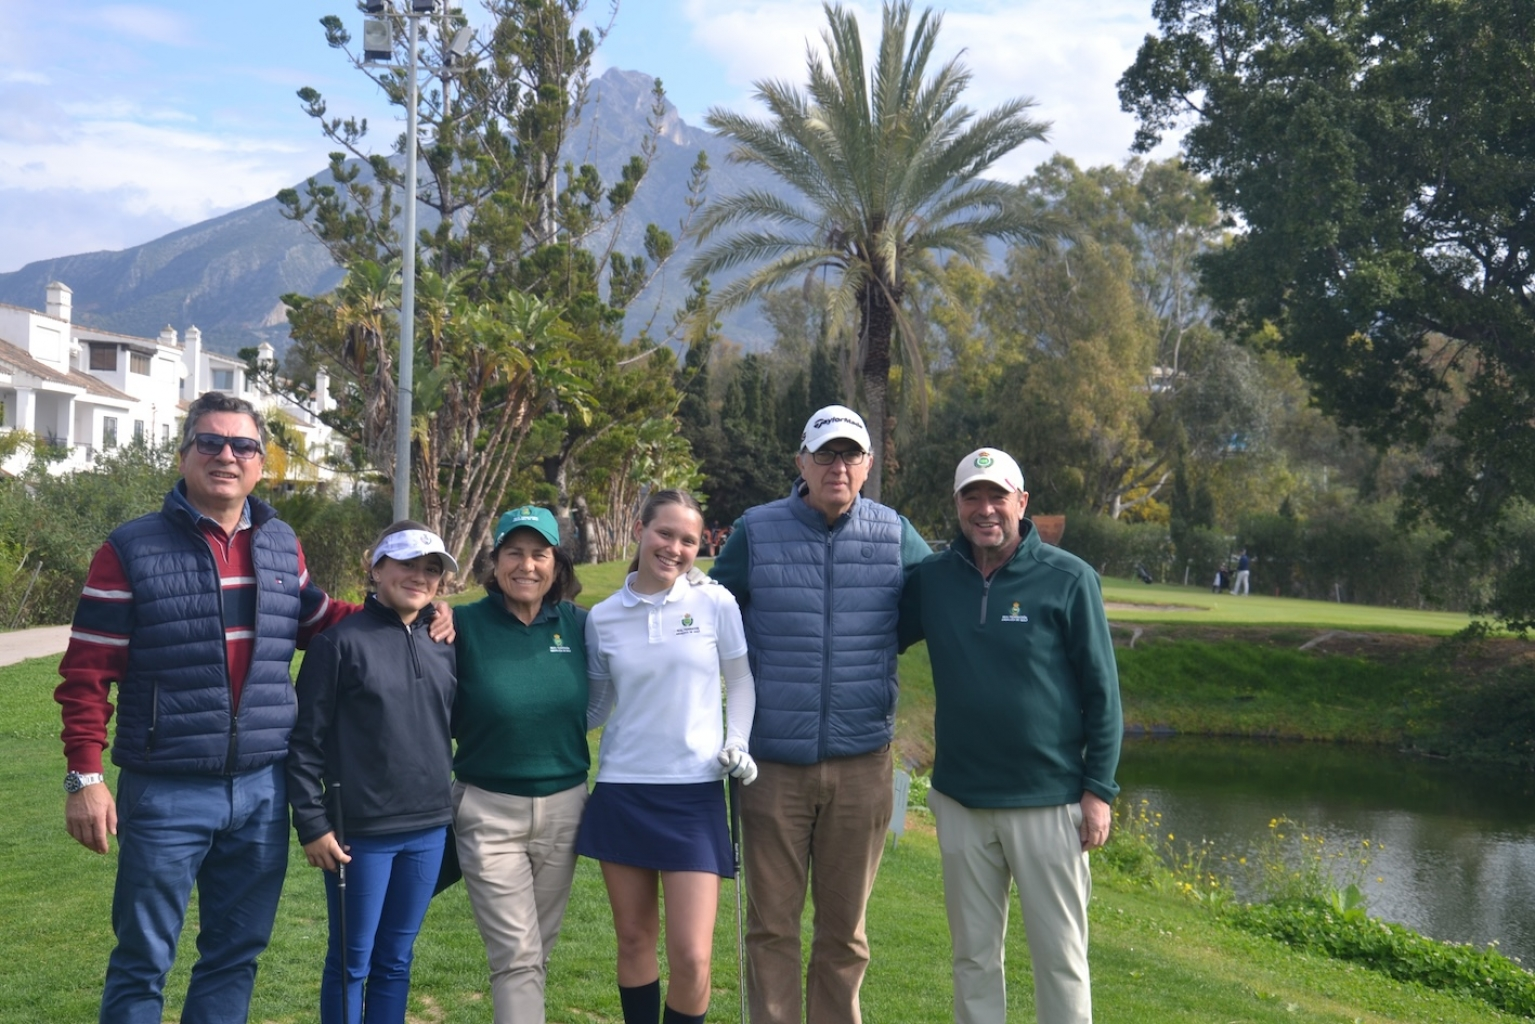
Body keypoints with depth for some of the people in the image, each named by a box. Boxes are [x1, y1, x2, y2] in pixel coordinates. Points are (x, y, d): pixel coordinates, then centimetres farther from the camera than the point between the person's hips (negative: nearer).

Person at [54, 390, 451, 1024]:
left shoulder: (282, 545, 7)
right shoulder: (132, 550, -7)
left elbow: (315, 621, 21)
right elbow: (87, 672, -7)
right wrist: (84, 776, -12)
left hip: (262, 789, 4)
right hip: (165, 793, -4)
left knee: (236, 954, 16)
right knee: (142, 964, 7)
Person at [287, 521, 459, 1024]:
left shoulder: (443, 645, 8)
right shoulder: (341, 641, -8)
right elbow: (305, 740, -8)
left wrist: (454, 806, 12)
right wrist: (312, 823, -10)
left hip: (428, 831, 5)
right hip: (360, 833, -5)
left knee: (395, 961, 14)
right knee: (352, 962, 7)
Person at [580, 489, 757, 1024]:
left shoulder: (715, 603, -3)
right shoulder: (603, 617, 3)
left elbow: (740, 682, 8)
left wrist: (735, 743, -5)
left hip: (694, 794, -2)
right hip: (621, 792, 2)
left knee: (691, 956, -7)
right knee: (634, 940, 11)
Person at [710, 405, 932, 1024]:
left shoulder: (894, 534, 0)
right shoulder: (756, 531, -2)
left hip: (861, 762, 1)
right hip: (774, 762, -1)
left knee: (844, 928, 14)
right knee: (772, 926, 8)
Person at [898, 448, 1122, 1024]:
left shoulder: (1068, 580, -7)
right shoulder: (931, 578, 2)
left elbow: (1101, 690, -4)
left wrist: (1099, 788, -7)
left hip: (1050, 802, -3)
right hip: (960, 801, 3)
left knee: (1060, 956, 6)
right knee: (974, 955, 14)